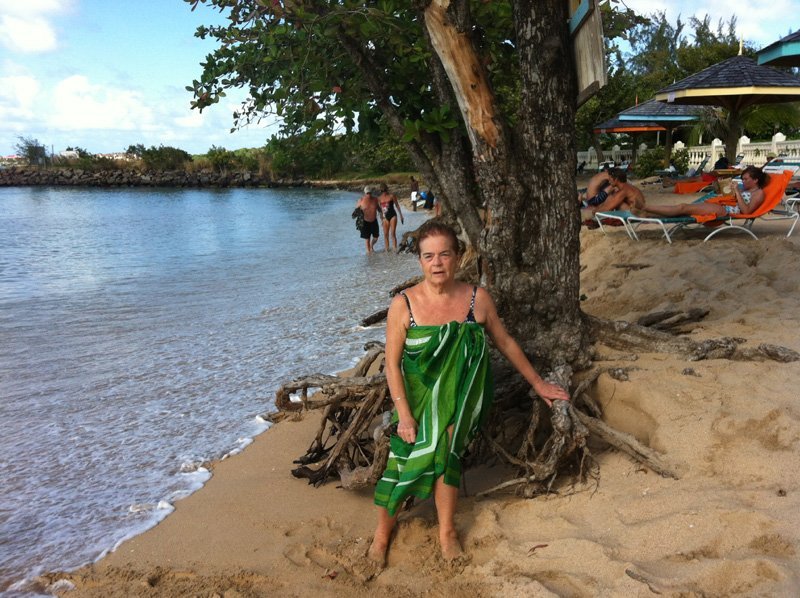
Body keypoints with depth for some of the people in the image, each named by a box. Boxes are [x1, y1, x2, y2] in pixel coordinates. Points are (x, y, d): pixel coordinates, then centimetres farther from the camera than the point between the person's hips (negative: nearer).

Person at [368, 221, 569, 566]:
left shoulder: (477, 299, -4)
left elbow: (505, 343, 9)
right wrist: (404, 414, -16)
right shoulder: (403, 304, -9)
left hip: (460, 395, 1)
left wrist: (538, 384, 16)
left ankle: (446, 531, 2)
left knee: (443, 445, -17)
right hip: (418, 397, -1)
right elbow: (392, 363, -9)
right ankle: (383, 531, 9)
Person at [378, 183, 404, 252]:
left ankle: (395, 249, -8)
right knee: (386, 234, 4)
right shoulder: (379, 198, 3)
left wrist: (401, 216, 4)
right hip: (385, 217, 3)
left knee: (393, 233, -9)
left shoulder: (392, 196, -4)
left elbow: (397, 205, 3)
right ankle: (387, 250, 12)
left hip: (393, 215, -3)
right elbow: (380, 209, 13)